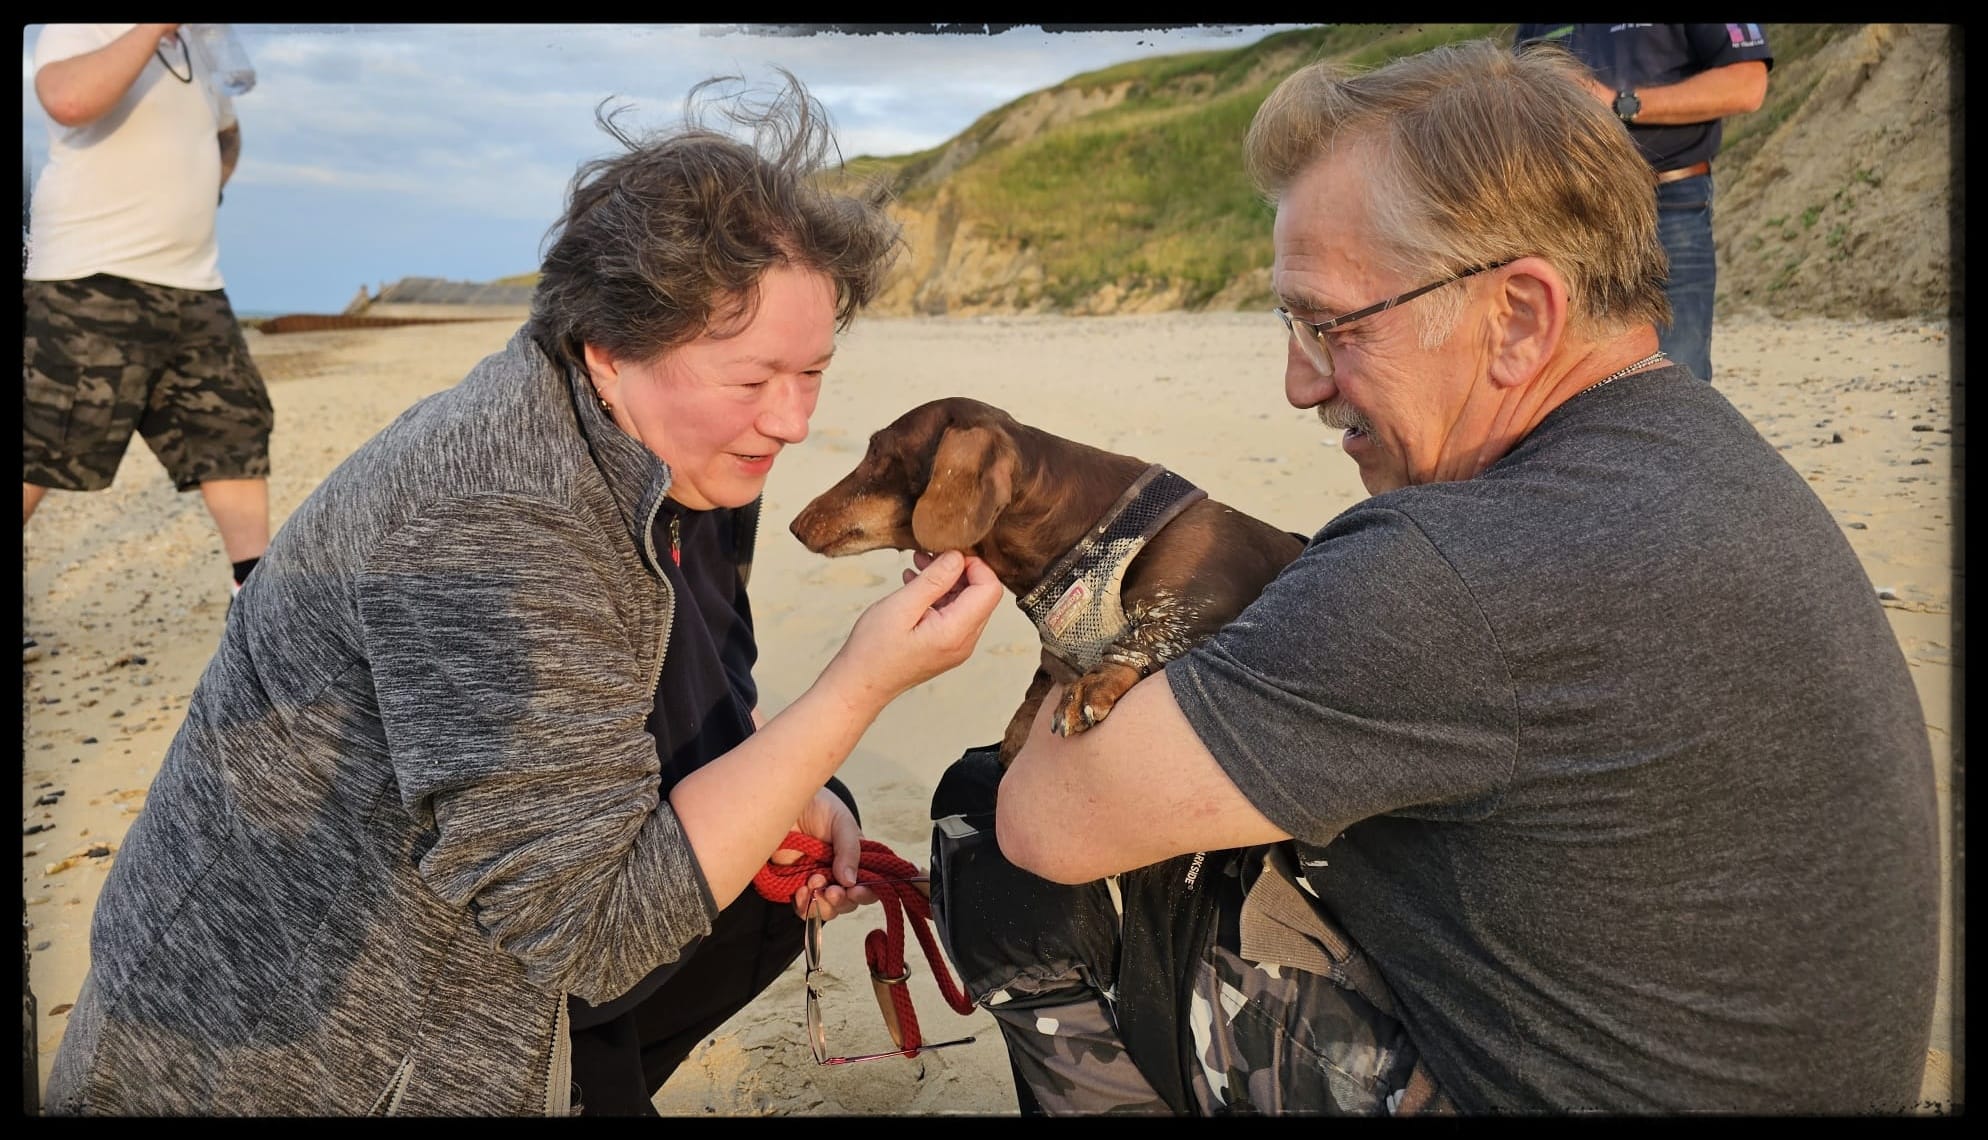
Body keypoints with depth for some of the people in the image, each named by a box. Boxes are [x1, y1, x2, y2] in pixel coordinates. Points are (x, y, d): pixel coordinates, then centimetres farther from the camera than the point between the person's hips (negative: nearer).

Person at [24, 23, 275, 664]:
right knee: (40, 449, -5)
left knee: (234, 429, 3)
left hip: (193, 287, 8)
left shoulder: (198, 51, 18)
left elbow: (226, 135, 37)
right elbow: (68, 101, -28)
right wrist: (156, 29, -23)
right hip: (91, 284, -7)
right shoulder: (80, 32, -5)